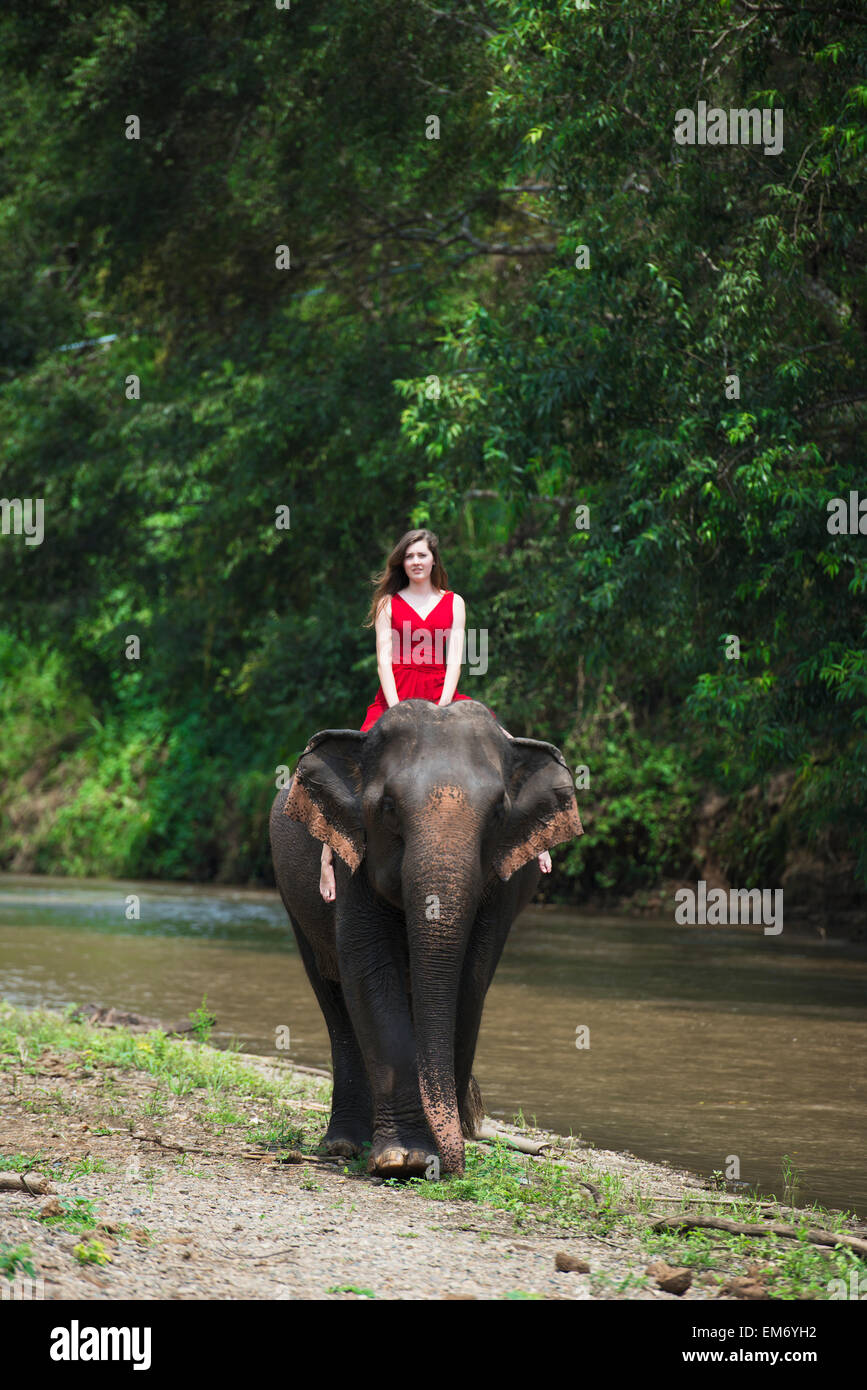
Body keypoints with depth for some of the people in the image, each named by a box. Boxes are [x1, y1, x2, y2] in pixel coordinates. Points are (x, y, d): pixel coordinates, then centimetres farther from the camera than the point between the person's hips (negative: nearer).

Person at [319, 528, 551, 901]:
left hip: (440, 694, 2)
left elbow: (453, 659, 4)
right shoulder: (389, 603, 10)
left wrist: (443, 706, -11)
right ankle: (328, 856, -15)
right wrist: (396, 709, -13)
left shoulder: (452, 603, 14)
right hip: (395, 695, -2)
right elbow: (384, 659, 1)